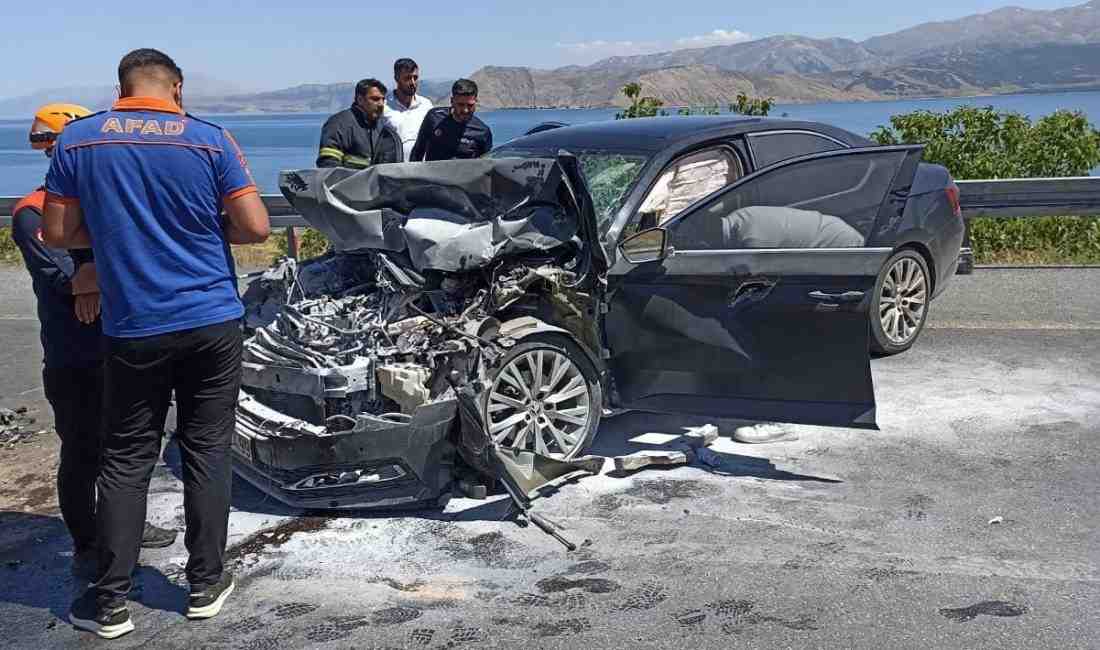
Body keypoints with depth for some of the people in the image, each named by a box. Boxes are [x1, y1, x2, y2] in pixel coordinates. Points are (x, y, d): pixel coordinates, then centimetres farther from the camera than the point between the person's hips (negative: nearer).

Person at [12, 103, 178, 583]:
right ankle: (86, 548, 15)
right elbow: (64, 279, -21)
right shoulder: (33, 213, -10)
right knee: (82, 453, 2)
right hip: (73, 360, -7)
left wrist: (95, 280, -16)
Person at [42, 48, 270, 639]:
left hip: (132, 329, 0)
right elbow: (255, 227, -7)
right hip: (212, 322, 0)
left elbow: (57, 234, 1)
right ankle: (205, 585, 19)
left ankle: (110, 604, 14)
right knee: (206, 453, 10)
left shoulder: (78, 140, -1)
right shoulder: (210, 140, -4)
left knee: (125, 462, 9)